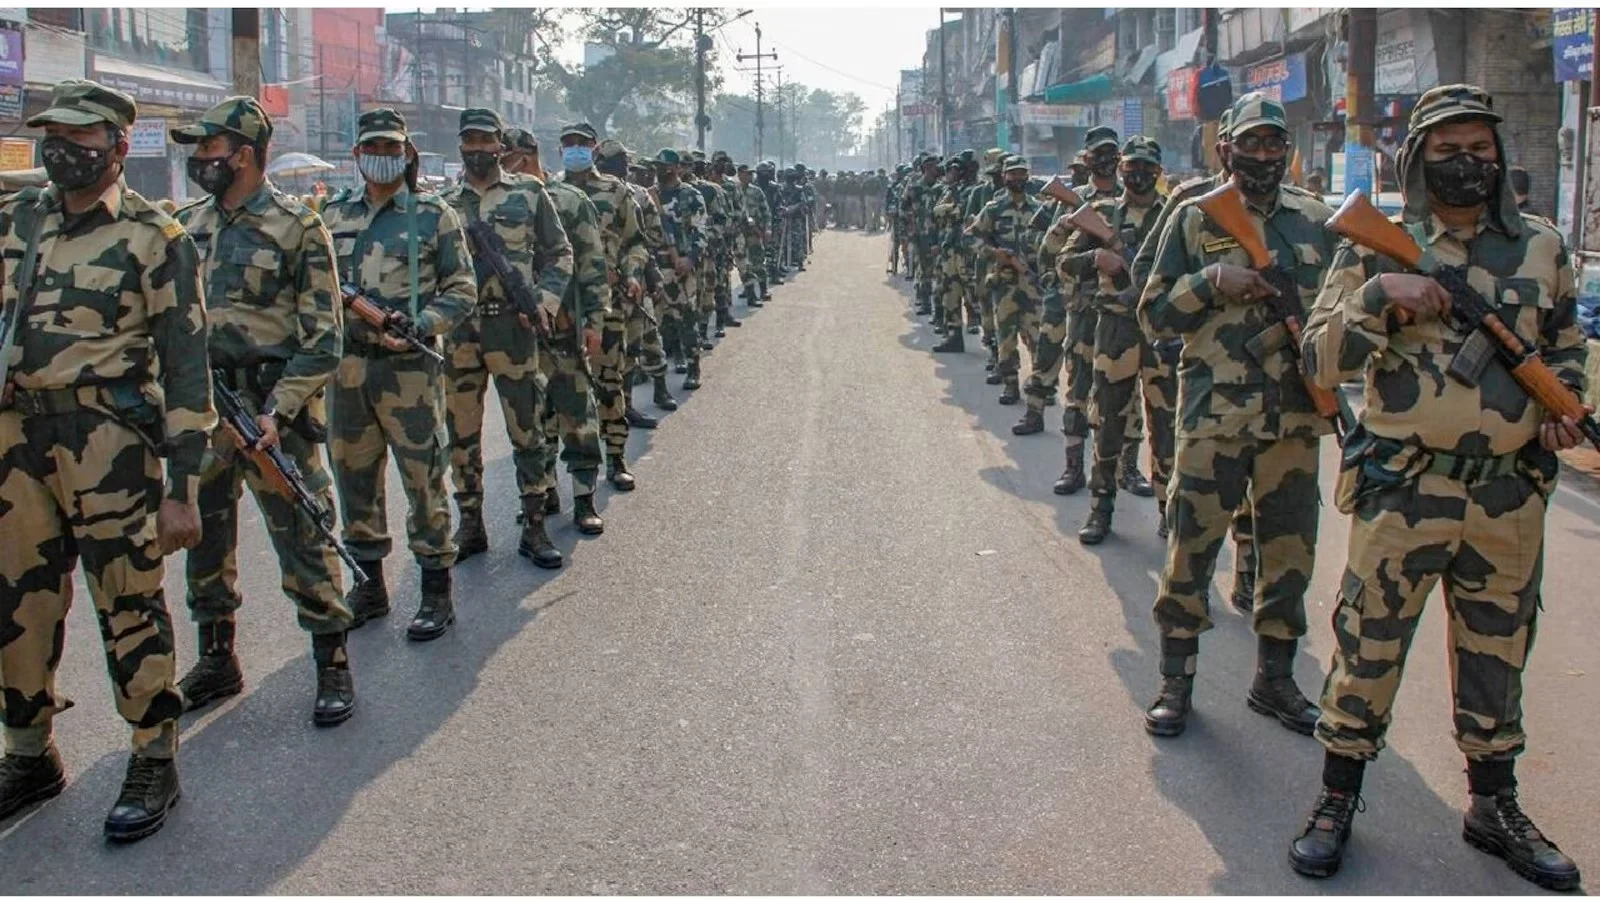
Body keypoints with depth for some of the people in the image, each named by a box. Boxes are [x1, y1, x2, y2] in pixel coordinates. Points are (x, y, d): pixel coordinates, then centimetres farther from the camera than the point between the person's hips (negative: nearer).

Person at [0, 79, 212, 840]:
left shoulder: (154, 238, -6)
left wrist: (181, 485, -11)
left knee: (129, 605, 1)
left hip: (106, 443, -6)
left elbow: (185, 366, -8)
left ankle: (153, 762, 15)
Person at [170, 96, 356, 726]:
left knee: (301, 538, -2)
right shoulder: (188, 226, 11)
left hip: (272, 412, -6)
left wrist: (277, 411, -17)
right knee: (204, 538, 13)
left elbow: (323, 338, -9)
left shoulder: (298, 227, -7)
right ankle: (216, 661, 28)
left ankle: (333, 667, 9)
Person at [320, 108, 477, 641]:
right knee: (355, 479, 12)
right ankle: (369, 586, 26)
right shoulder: (335, 216, 12)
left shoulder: (434, 216, 0)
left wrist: (417, 325, -17)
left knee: (423, 480, -2)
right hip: (346, 366, 5)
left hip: (409, 367, -5)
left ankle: (436, 593, 9)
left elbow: (462, 290, -2)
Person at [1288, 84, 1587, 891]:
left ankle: (1494, 807, 31)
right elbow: (1320, 361, -8)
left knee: (1497, 653, 15)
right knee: (1367, 647, 4)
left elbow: (1565, 344, 21)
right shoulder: (1377, 248, -2)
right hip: (1402, 489, -3)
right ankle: (1336, 801, 20)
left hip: (1511, 495, 3)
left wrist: (1563, 405, 2)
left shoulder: (1541, 247, 7)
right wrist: (1380, 295, -22)